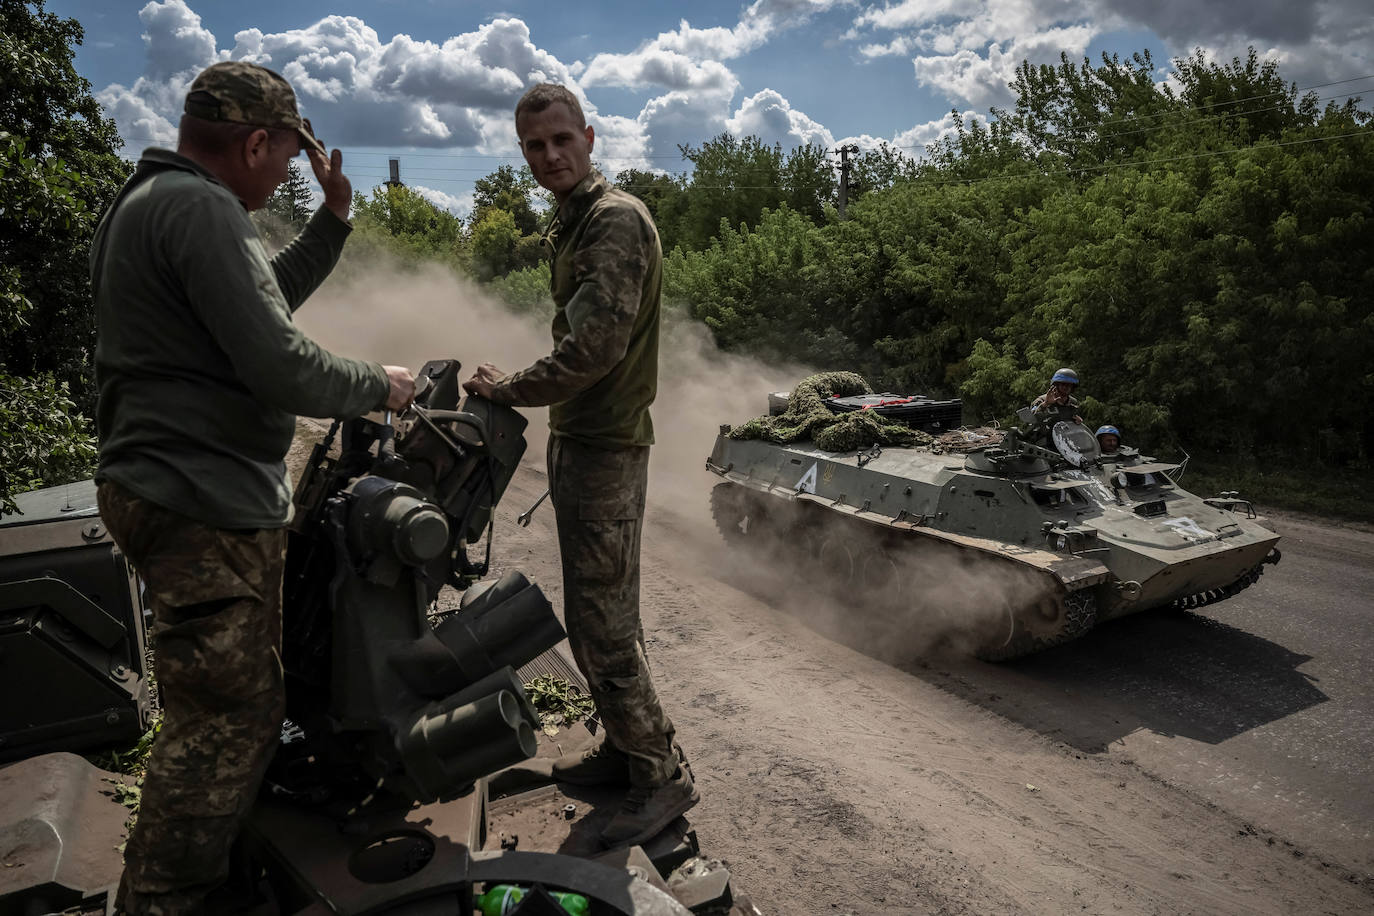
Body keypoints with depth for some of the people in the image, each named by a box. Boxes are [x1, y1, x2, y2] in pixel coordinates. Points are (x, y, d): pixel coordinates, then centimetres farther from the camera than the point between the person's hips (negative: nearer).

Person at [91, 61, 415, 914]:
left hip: (166, 487, 12)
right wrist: (380, 385, -7)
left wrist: (333, 218, 19)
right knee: (230, 718, -4)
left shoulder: (147, 200, 18)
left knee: (215, 709, 25)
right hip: (208, 501, -12)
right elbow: (282, 369, -24)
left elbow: (267, 297, 27)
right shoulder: (200, 209, -17)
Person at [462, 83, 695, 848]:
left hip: (606, 447, -10)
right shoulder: (573, 223, 18)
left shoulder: (617, 220, -14)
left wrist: (510, 389, -11)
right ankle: (624, 749, 30)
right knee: (598, 612, 16)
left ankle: (662, 776, 8)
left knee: (601, 622, -6)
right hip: (576, 437, 10)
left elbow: (593, 347, -24)